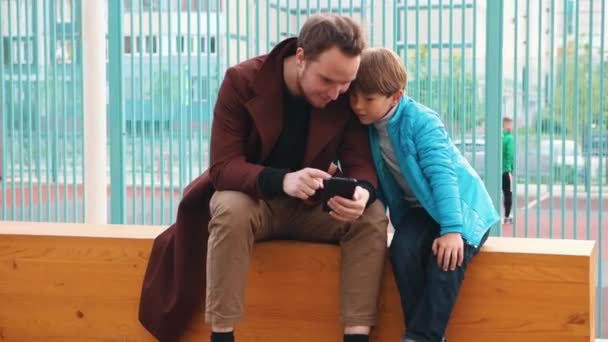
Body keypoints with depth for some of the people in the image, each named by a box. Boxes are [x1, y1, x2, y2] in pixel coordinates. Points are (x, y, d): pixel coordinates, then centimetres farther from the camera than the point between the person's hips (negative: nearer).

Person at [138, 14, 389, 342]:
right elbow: (223, 167, -24)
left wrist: (362, 191, -37)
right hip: (251, 197, -3)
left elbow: (360, 162, -10)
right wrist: (282, 180, -44)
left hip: (309, 205, 3)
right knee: (231, 210, -37)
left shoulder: (347, 96, -11)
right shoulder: (242, 81, -20)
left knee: (372, 216, -24)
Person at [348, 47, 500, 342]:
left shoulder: (421, 121, -21)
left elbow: (442, 174, -29)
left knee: (445, 257, -33)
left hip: (461, 206, -5)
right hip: (419, 208, 5)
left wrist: (451, 228, -37)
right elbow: (380, 183, 10)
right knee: (402, 249, -27)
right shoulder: (369, 126, -2)